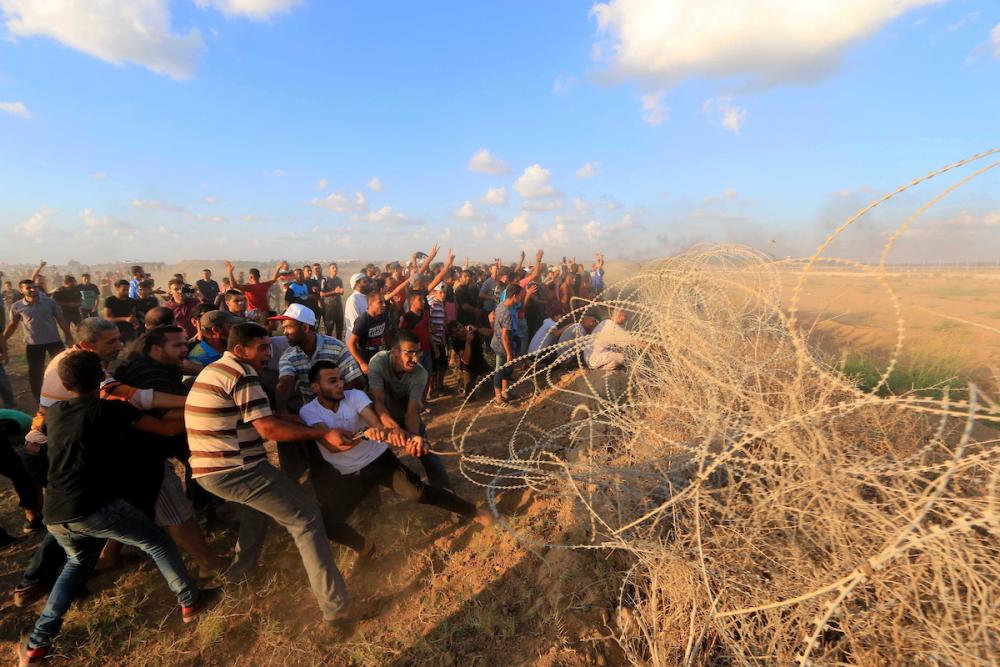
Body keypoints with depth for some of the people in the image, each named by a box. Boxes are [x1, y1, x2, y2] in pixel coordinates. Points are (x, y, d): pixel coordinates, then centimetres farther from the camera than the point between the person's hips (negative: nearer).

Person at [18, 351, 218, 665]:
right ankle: (190, 602, 17)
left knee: (77, 563, 31)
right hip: (94, 507, -6)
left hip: (55, 516, 7)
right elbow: (167, 429, -3)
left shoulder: (54, 413, 10)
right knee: (157, 543, 9)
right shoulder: (111, 409, -5)